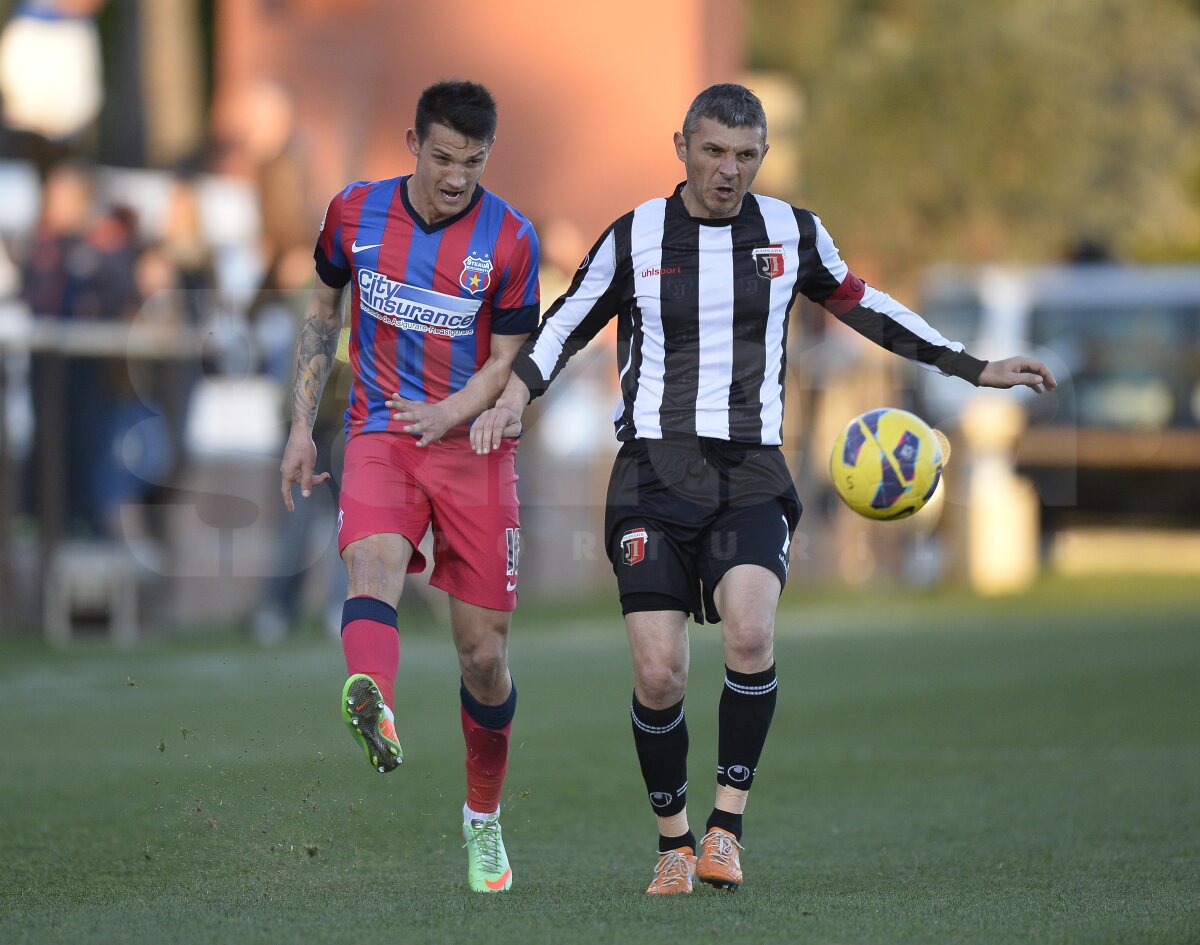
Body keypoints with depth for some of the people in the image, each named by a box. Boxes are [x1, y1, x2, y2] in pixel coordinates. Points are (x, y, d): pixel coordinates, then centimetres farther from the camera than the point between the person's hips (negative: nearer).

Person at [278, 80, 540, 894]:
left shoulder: (509, 239, -5)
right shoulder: (355, 214, 1)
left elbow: (506, 364, -3)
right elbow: (322, 314, 15)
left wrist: (445, 414, -22)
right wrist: (302, 426, 11)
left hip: (473, 445, 0)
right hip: (380, 434, 0)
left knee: (484, 655, 2)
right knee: (373, 558, -34)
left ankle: (484, 820, 26)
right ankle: (375, 708, -65)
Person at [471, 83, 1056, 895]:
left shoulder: (792, 233, 7)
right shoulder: (635, 237, 3)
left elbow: (859, 304, 20)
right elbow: (568, 325, 13)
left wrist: (974, 369, 21)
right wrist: (515, 398, -4)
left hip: (752, 472, 0)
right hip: (656, 470, 0)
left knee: (750, 631, -27)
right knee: (659, 675, -10)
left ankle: (728, 826, -15)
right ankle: (674, 842, 11)